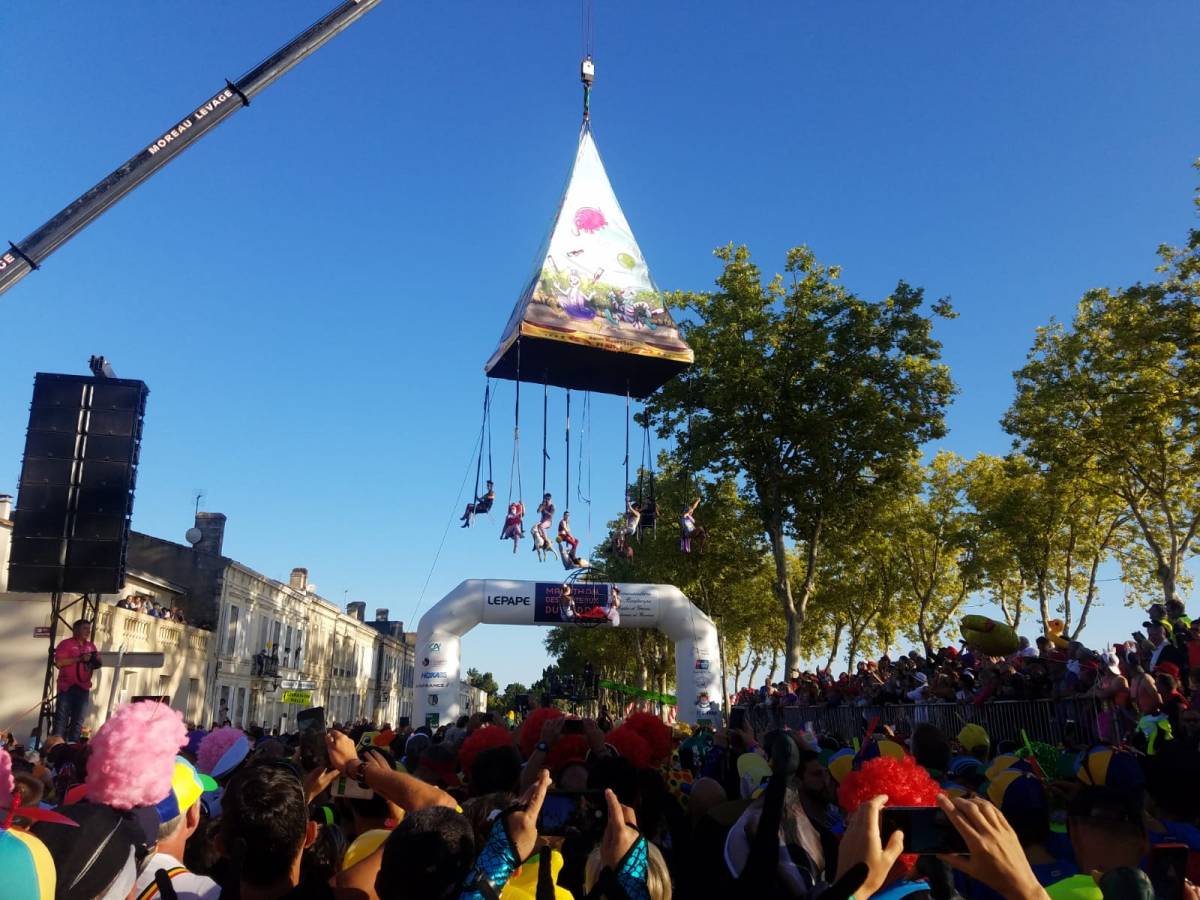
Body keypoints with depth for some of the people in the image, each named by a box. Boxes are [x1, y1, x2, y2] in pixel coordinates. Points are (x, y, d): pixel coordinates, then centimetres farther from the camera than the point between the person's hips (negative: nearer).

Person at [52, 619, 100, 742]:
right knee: (62, 718, -6)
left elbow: (96, 663, 21)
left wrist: (96, 661, -2)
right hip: (67, 687, -5)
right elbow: (59, 662, -14)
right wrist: (80, 659, -18)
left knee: (78, 720, 5)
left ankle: (72, 745, 8)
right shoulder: (66, 644, -2)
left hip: (83, 688, 5)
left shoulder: (91, 646, 16)